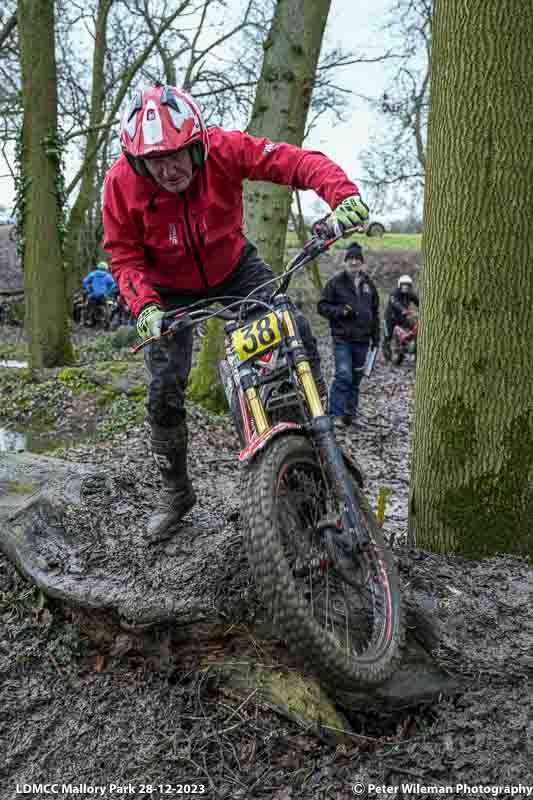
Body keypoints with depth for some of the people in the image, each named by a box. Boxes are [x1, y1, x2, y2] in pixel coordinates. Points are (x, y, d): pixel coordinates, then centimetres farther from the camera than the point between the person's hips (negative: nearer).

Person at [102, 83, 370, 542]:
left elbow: (295, 161, -30)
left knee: (299, 339, -18)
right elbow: (125, 258, -15)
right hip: (172, 291, 0)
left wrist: (344, 194, -48)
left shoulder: (223, 149, -25)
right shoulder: (121, 183, -23)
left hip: (235, 268, 1)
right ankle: (175, 491, 15)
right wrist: (145, 306, -33)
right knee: (164, 394, -6)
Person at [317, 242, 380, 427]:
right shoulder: (336, 282, 0)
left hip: (362, 339, 5)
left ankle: (350, 412, 19)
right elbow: (322, 306, 0)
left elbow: (375, 311, 21)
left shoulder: (368, 283, 14)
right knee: (343, 375, -15)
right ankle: (336, 414, -8)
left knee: (356, 378, 10)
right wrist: (340, 311, -17)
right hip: (342, 338, -5)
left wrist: (376, 337, 16)